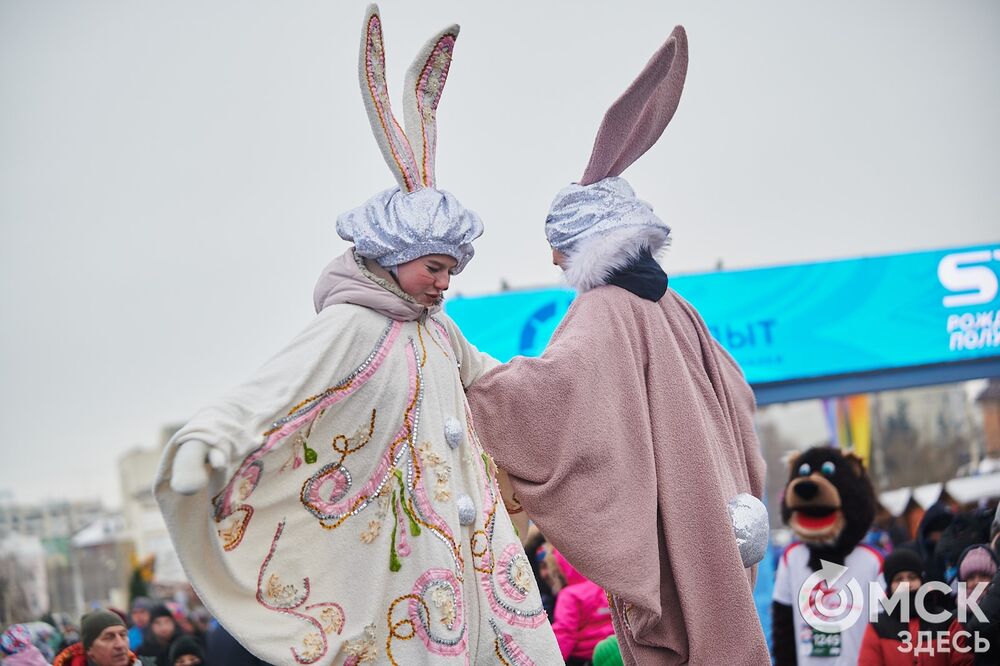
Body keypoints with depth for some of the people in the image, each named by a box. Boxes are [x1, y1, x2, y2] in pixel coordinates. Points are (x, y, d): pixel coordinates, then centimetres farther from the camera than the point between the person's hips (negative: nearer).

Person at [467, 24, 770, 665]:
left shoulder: (603, 312, -11)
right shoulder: (672, 305, 13)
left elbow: (555, 378, -29)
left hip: (655, 517, -8)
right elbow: (735, 392, 20)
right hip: (708, 509, 8)